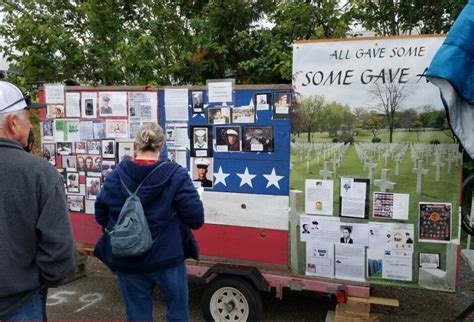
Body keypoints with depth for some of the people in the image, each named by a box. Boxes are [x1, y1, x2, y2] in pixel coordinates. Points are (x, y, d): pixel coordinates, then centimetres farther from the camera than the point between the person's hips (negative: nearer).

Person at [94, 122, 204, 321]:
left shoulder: (115, 176, -5)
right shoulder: (176, 175, -15)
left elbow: (101, 217, 4)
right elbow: (196, 219, -16)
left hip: (127, 261, 3)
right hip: (166, 259, -2)